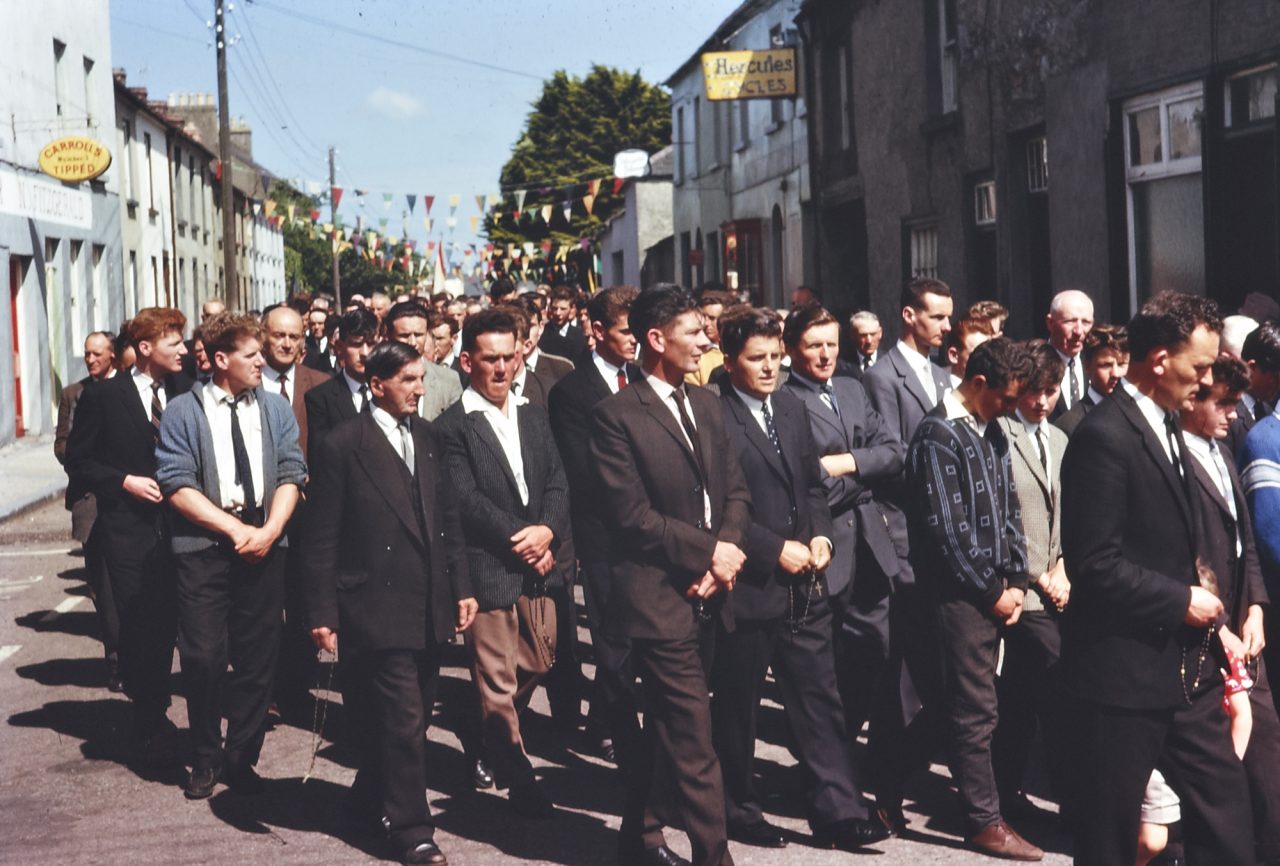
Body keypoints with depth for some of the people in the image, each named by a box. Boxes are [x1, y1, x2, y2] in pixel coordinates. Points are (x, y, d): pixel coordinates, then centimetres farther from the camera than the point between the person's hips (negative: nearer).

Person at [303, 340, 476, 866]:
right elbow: (322, 539, -7)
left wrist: (461, 586, 8)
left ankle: (370, 803, 33)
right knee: (403, 720, -5)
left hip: (430, 607, 6)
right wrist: (322, 612, -9)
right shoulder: (344, 445, -8)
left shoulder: (428, 439, 10)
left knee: (412, 719, 14)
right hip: (379, 606, -6)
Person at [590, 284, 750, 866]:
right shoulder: (617, 415, -9)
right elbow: (631, 514, -14)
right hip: (659, 594, -7)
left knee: (663, 728, 19)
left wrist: (724, 554, -7)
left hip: (706, 591, 7)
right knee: (694, 742, -7)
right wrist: (708, 550, -12)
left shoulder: (705, 404, 13)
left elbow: (735, 490, 11)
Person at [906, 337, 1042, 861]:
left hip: (995, 593, 7)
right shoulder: (939, 435, -13)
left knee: (972, 705, 13)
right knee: (976, 709, -2)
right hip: (961, 594, -7)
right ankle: (985, 822, 5)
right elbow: (947, 528, -16)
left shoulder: (991, 432, 12)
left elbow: (1008, 511, 15)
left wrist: (1015, 580, 4)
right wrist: (993, 592, -10)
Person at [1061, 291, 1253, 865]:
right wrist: (1181, 601, -15)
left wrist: (1197, 600, 6)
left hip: (1183, 661, 9)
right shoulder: (1104, 436, -18)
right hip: (1126, 666, -9)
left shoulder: (1165, 425, 12)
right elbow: (1095, 563, -22)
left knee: (1225, 795, 11)